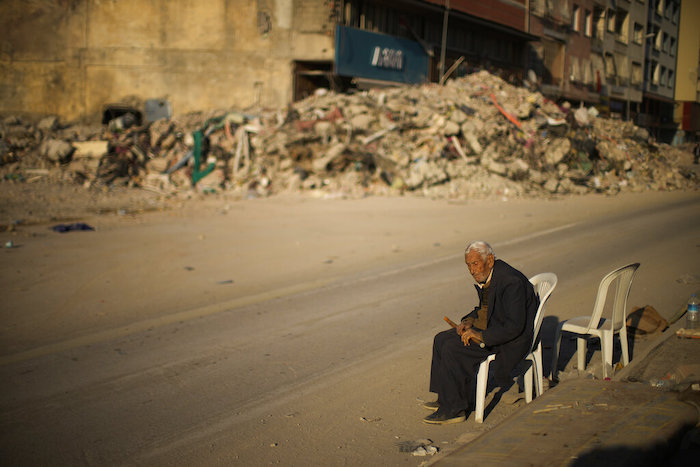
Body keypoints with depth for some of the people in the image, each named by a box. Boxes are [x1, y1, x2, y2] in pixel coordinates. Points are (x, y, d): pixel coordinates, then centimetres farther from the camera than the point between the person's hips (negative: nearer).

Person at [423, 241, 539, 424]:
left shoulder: (511, 282, -25)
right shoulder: (485, 276, 5)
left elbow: (514, 327, -27)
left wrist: (481, 336, -26)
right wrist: (469, 321, 2)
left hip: (509, 339, -10)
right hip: (486, 327, 10)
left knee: (452, 349, -20)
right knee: (441, 339, 5)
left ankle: (454, 408, -11)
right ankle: (446, 398, 12)